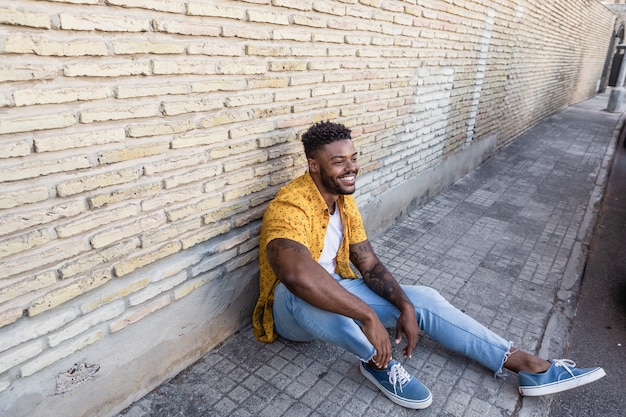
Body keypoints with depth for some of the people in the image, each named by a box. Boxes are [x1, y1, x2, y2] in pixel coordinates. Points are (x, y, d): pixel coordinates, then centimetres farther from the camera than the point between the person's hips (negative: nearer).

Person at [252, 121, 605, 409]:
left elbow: (369, 264, -1)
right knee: (304, 294, -43)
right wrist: (369, 316, -42)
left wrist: (405, 306, -16)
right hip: (293, 311, -6)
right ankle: (375, 360, -16)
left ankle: (526, 365, 2)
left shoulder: (344, 198, -1)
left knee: (423, 298, -6)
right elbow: (297, 274, -50)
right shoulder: (291, 208, -29)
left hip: (337, 293, 7)